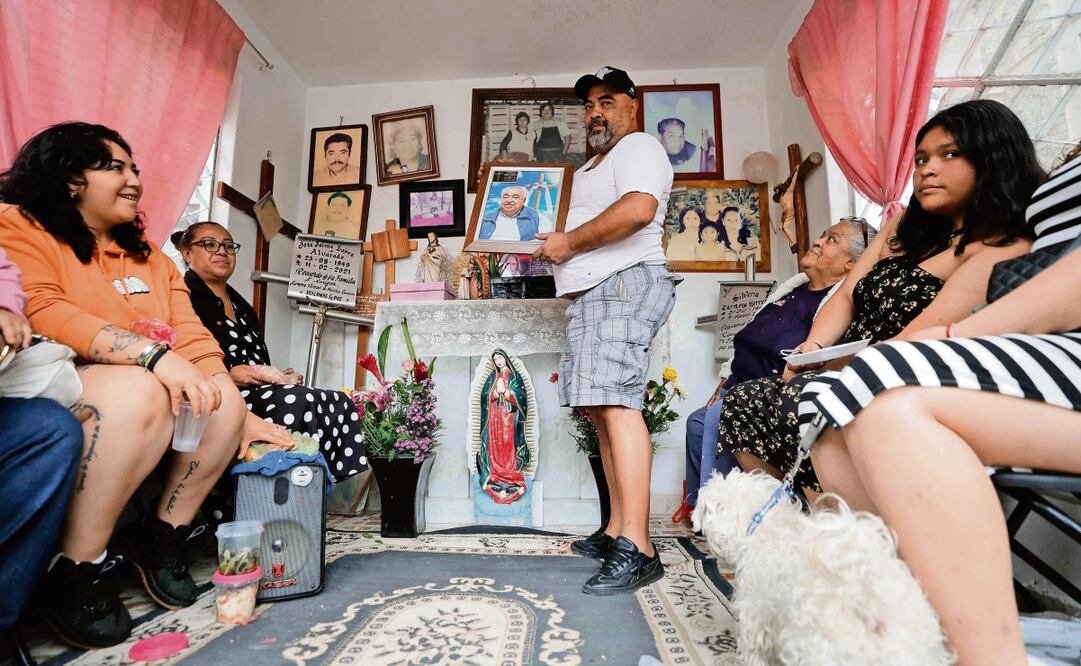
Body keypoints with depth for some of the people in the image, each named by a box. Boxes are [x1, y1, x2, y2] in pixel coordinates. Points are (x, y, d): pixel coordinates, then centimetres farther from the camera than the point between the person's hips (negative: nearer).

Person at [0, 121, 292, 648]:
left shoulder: (151, 258, 15)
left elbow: (193, 343, 5)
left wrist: (241, 415, -7)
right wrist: (156, 356, -32)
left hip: (150, 390, 6)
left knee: (223, 401, -19)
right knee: (136, 390, -34)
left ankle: (164, 537, -2)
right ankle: (77, 570, -17)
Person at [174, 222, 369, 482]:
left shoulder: (241, 305, 27)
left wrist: (277, 376, 4)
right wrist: (229, 374, -17)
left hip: (260, 391, 7)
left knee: (340, 403, -14)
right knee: (297, 400, -33)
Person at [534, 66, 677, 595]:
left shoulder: (639, 147, 2)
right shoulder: (592, 168, 33)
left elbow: (639, 208, -19)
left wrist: (569, 242, -12)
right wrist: (555, 245, 17)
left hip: (624, 283, -10)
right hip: (589, 293, 10)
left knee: (616, 402, -20)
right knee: (600, 408, 6)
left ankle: (636, 549, -18)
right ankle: (616, 530, 13)